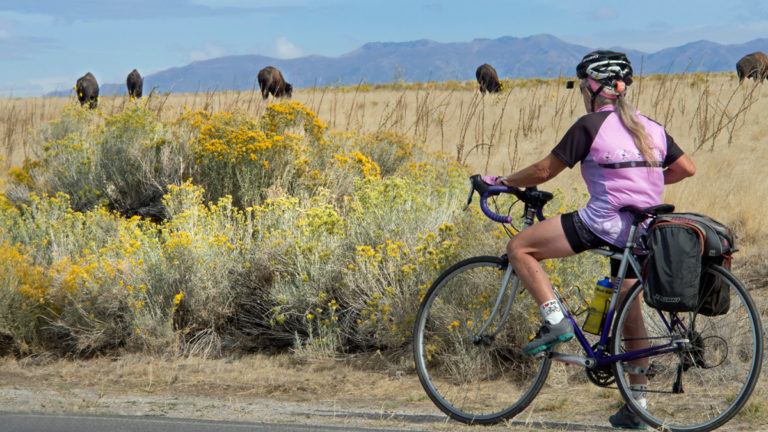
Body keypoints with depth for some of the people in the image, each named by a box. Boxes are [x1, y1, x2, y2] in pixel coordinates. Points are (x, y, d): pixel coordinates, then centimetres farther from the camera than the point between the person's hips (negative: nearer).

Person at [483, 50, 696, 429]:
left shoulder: (591, 126, -4)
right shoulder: (650, 127, 14)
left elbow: (543, 172, -2)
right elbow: (687, 168, 17)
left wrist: (502, 181, 13)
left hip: (604, 223, -7)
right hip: (643, 232, 7)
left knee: (519, 248, 2)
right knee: (630, 309, 17)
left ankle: (555, 321, -9)